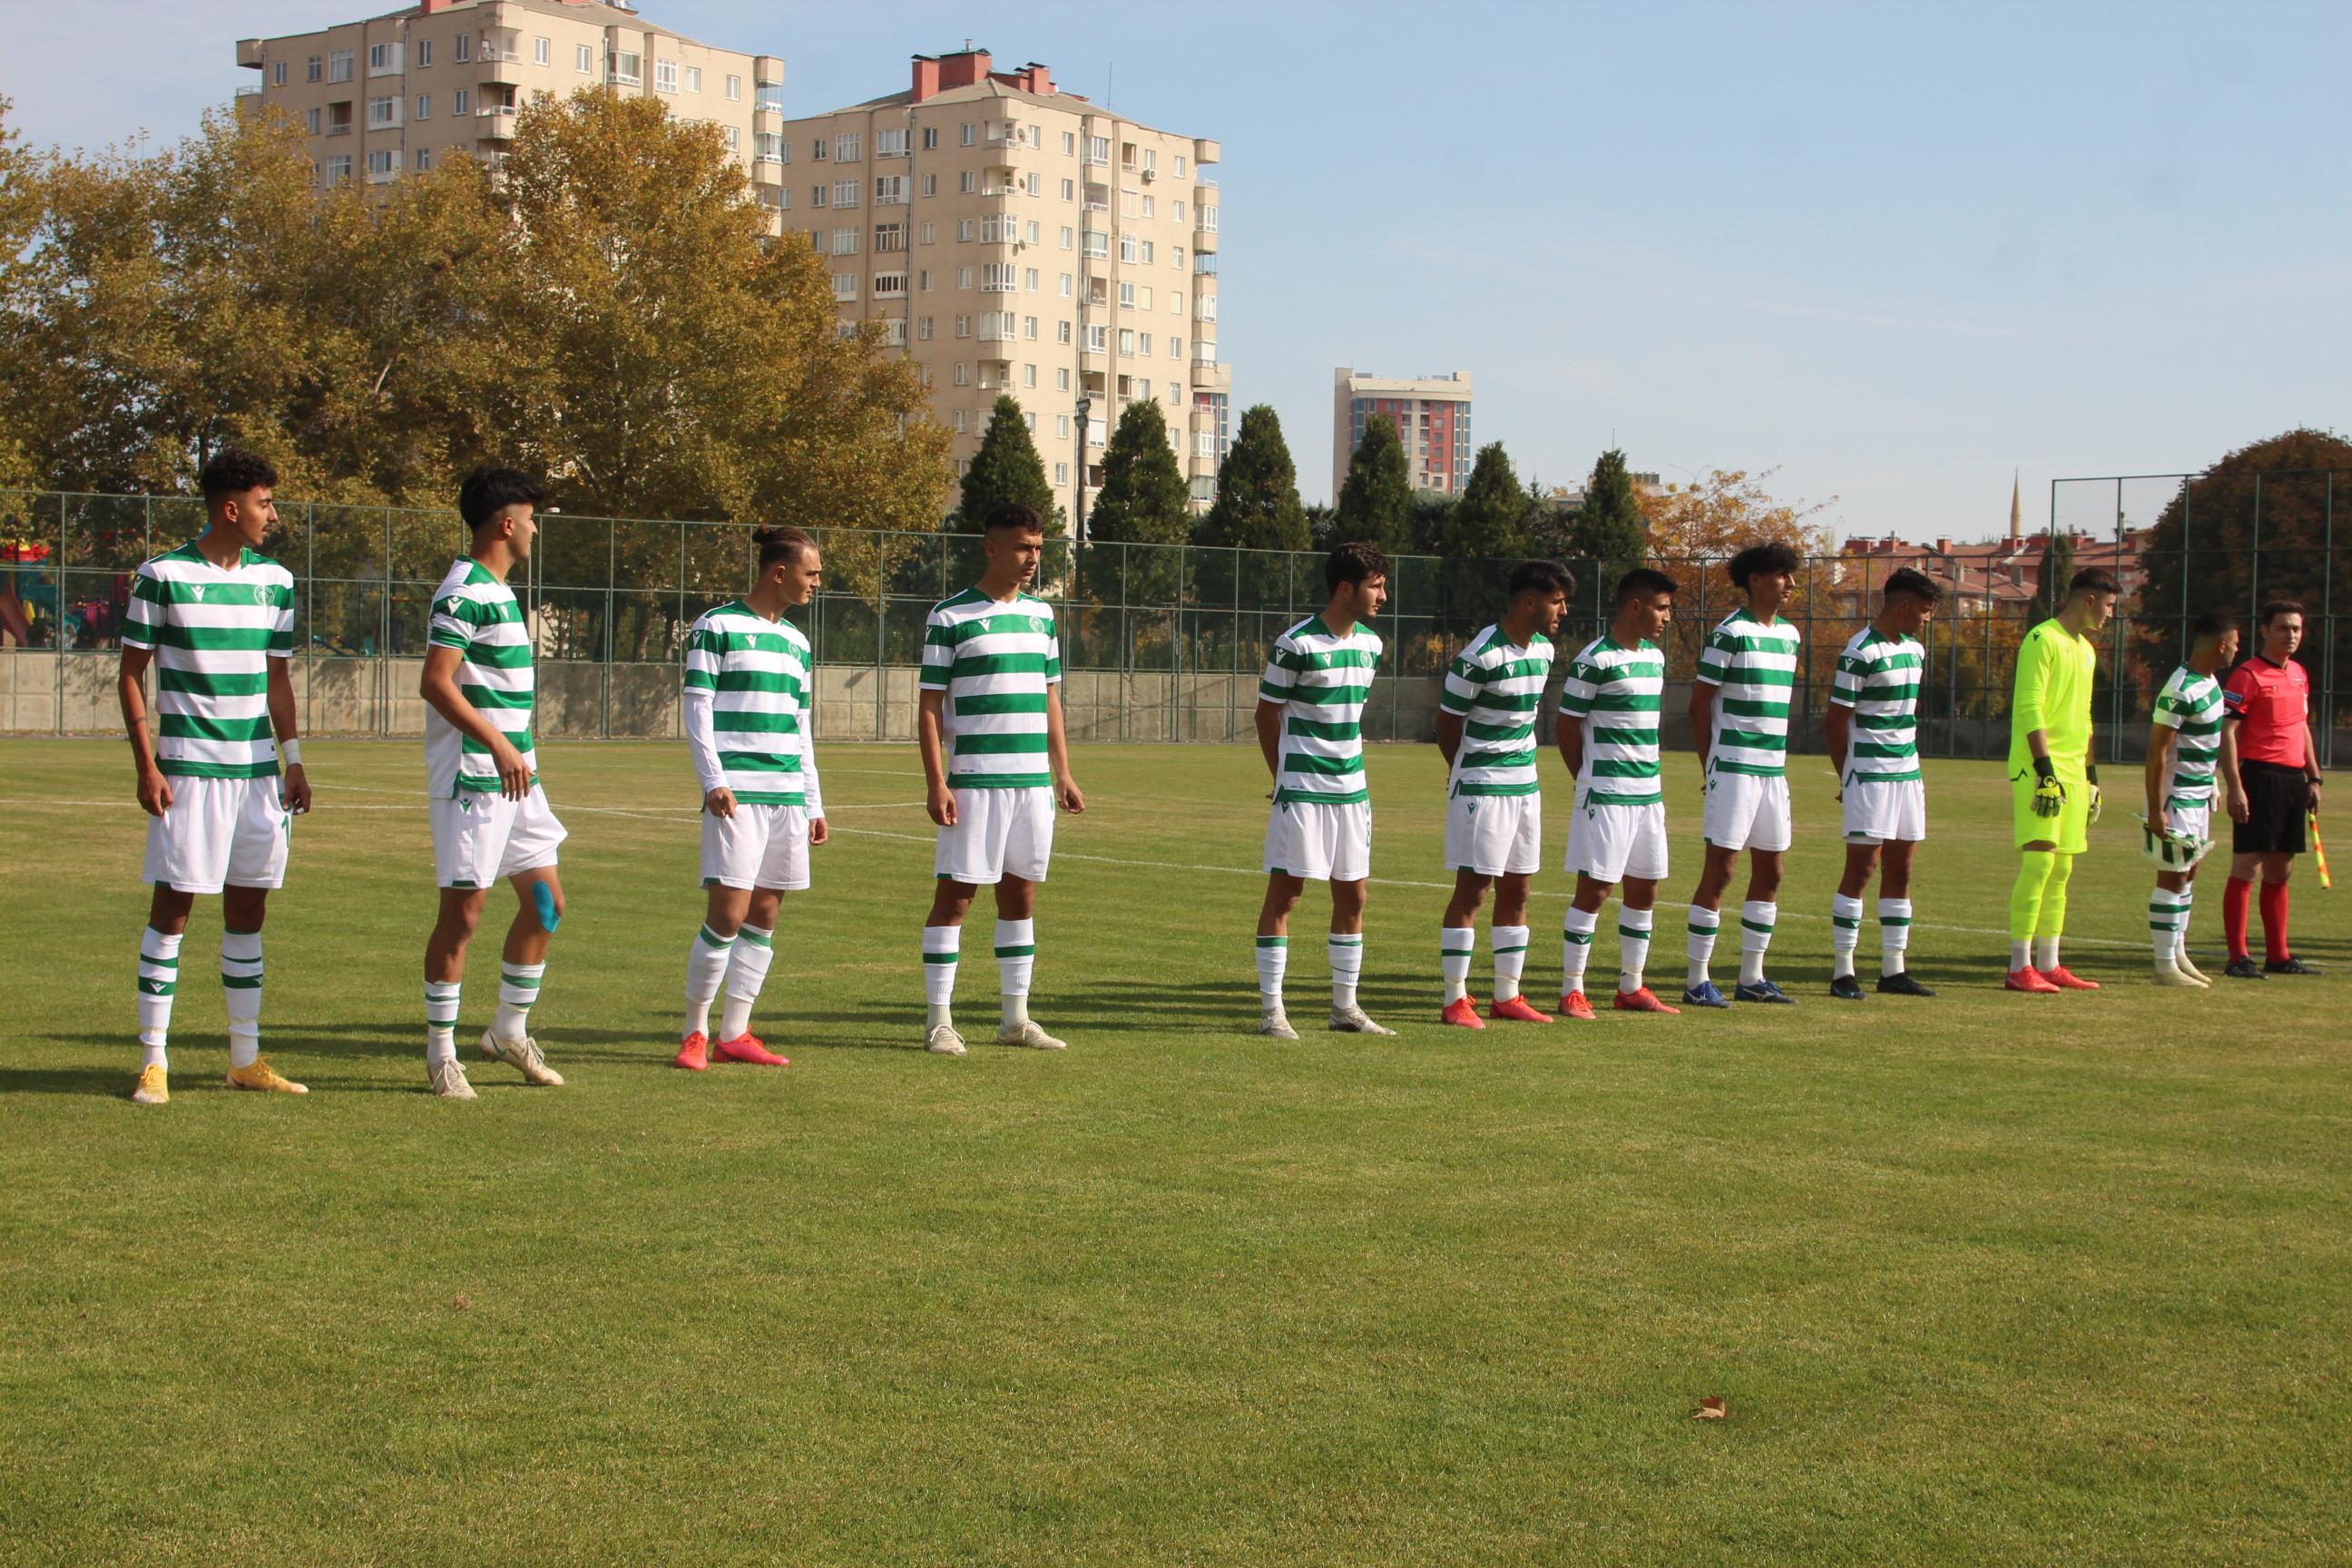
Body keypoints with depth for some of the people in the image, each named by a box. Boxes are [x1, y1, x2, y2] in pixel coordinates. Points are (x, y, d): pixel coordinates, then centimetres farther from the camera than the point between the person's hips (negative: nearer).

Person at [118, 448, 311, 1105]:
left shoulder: (275, 580, 10)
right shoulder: (163, 575, -4)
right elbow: (131, 674, -1)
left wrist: (292, 759, 9)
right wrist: (146, 765, -8)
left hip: (258, 771, 5)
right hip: (187, 770, -5)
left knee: (248, 909, 9)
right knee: (172, 904, -3)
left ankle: (246, 1058, 17)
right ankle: (154, 1061, 3)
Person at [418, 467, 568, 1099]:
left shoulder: (499, 590, 16)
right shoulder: (464, 591, -14)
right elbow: (436, 683, -22)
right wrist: (500, 746, -26)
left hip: (514, 774, 10)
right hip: (471, 778, -10)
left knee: (544, 902, 11)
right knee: (463, 911, -4)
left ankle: (510, 1030, 24)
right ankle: (441, 1053, 6)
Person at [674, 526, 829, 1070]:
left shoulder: (796, 642, 19)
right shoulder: (717, 627, 0)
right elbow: (698, 713, -4)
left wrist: (813, 804, 20)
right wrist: (713, 781, -15)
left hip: (789, 798, 7)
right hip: (738, 795, -6)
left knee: (764, 913, 5)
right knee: (729, 913, -11)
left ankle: (734, 1033, 12)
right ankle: (694, 1032, 3)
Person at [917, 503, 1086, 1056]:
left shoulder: (1042, 614, 13)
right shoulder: (949, 616, -4)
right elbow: (930, 708, -5)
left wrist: (1063, 774, 14)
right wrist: (936, 783, -13)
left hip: (1034, 781, 5)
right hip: (974, 779, -5)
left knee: (1021, 892, 9)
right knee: (956, 892, -3)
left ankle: (1016, 1017, 16)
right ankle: (938, 1020, 3)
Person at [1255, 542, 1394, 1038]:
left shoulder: (1370, 644, 9)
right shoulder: (1295, 644, -11)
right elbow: (1267, 712, -2)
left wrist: (1350, 770, 15)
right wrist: (1283, 774, 5)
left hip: (1351, 790, 7)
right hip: (1302, 790, -7)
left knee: (1352, 897, 9)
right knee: (1285, 892, -3)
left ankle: (1345, 1007, 19)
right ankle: (1271, 1008, 3)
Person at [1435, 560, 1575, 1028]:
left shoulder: (1544, 650, 8)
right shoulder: (1481, 655, -17)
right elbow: (1447, 722, -8)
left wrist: (1522, 766, 15)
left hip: (1525, 783, 8)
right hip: (1481, 787, -8)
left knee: (1516, 889, 10)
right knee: (1472, 889, -6)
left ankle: (1507, 996, 18)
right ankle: (1456, 1001, -1)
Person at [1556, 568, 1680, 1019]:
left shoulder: (1655, 657, 13)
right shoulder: (1594, 660, -12)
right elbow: (1567, 726, -7)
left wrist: (1654, 784, 14)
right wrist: (1591, 780, 0)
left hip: (1648, 794, 8)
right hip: (1606, 795, -8)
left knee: (1644, 889, 11)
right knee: (1595, 888, -6)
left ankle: (1631, 988, 20)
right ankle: (1571, 990, 2)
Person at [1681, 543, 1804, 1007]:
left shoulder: (1789, 634, 13)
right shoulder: (1731, 632, -10)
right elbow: (1699, 701, -8)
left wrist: (1781, 762, 14)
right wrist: (1710, 767, -7)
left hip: (1774, 770, 8)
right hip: (1734, 768, -8)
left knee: (1771, 871, 10)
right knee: (1720, 870, -6)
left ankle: (1751, 977, 19)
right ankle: (1697, 981, 0)